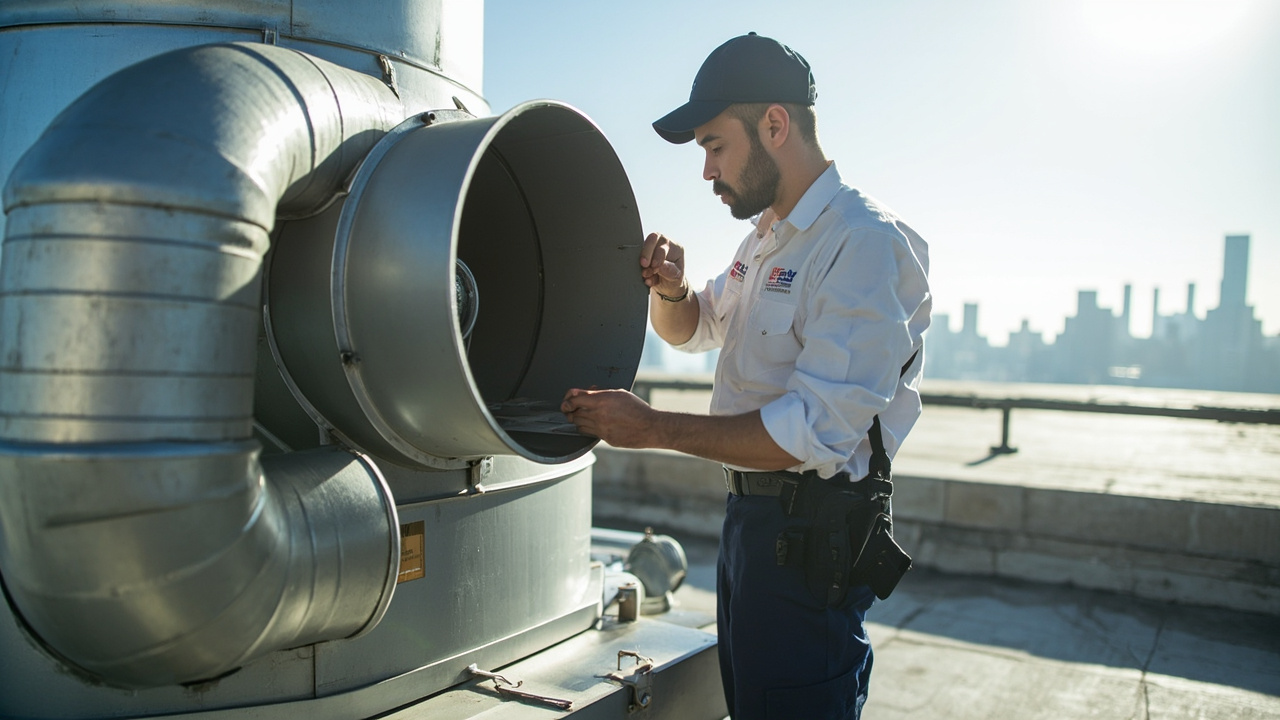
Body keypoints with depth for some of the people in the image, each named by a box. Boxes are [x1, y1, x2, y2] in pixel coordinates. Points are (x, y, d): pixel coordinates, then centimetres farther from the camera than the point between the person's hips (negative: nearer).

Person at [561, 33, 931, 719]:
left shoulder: (866, 242, -19)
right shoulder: (766, 238, 12)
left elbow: (813, 433, -27)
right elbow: (690, 329, 26)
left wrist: (653, 428, -23)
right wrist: (670, 290, 1)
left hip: (812, 531, -9)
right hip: (748, 512, 9)